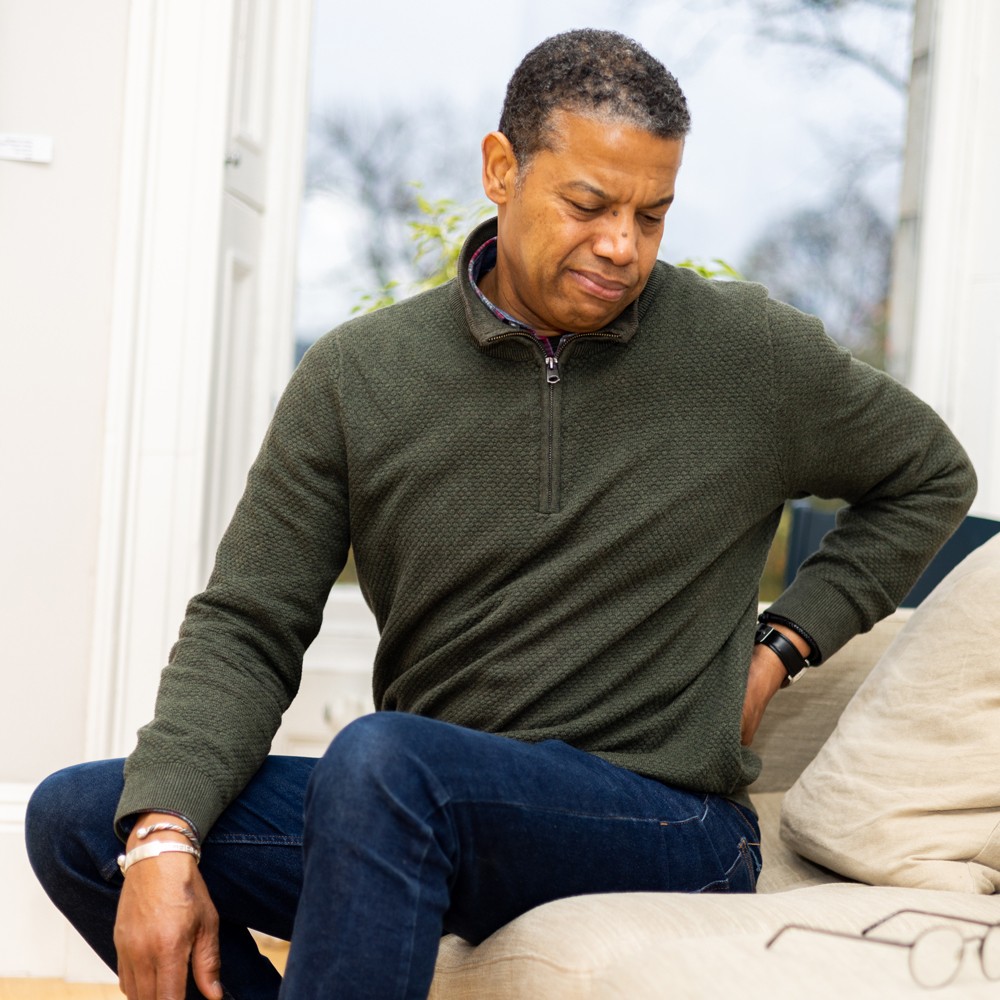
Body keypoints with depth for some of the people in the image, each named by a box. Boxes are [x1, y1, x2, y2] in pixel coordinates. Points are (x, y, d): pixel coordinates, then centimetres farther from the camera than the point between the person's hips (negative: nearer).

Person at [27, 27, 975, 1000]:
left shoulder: (753, 353, -1)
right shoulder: (358, 373, 1)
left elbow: (931, 476, 16)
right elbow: (244, 628, -1)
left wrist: (782, 645, 4)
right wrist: (164, 838, -17)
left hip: (664, 823, -3)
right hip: (422, 810, 4)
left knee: (384, 758, -35)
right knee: (77, 817, -9)